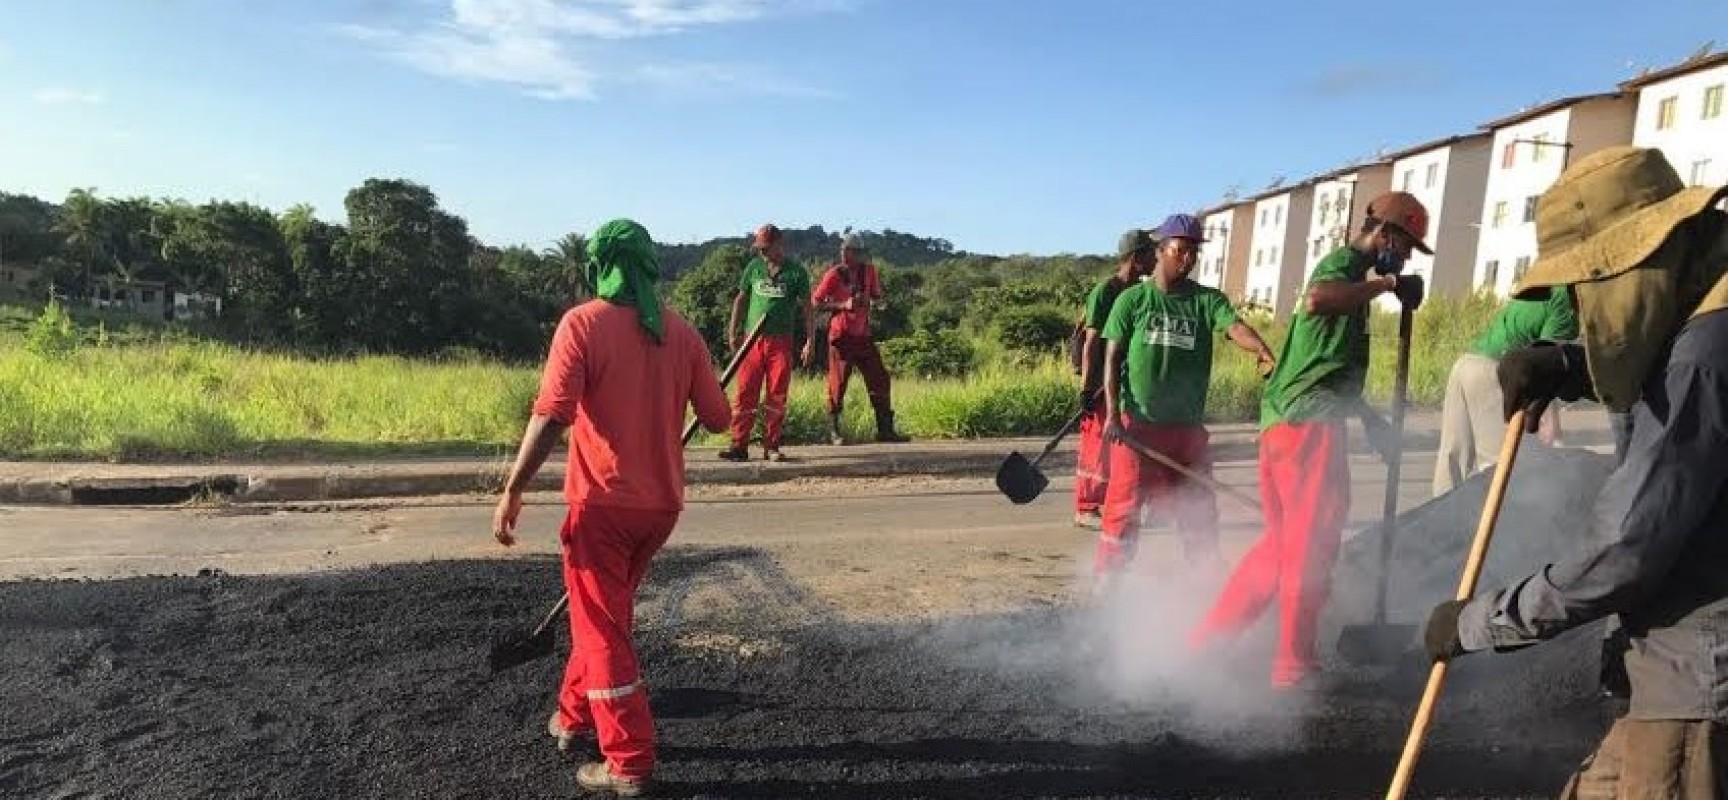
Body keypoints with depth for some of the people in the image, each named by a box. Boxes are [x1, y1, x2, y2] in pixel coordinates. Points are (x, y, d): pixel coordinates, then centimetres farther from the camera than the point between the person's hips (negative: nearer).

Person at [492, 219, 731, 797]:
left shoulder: (583, 323, -10)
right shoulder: (682, 333, 3)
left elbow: (551, 417, -19)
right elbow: (717, 420, 5)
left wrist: (513, 491, -12)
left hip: (603, 501, -5)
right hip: (662, 504, 5)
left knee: (601, 628, 6)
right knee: (604, 613, 24)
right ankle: (574, 716, 40)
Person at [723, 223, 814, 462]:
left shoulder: (796, 271, 2)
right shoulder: (754, 266, 9)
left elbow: (806, 308, 3)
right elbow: (741, 299, 17)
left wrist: (810, 340, -4)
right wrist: (733, 330, 11)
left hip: (781, 341, -2)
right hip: (752, 340, 2)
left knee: (777, 396, 1)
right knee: (745, 393, -2)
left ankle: (771, 446, 9)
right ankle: (739, 445, 1)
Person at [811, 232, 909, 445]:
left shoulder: (869, 271, 7)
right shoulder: (834, 274, -6)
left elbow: (878, 299, 16)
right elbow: (815, 303, -9)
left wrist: (876, 302, -8)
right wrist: (843, 305, -18)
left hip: (863, 335, 5)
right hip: (841, 336, -5)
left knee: (879, 379, 1)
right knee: (838, 383, -2)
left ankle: (885, 429, 8)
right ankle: (833, 431, 10)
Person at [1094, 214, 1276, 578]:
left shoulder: (1207, 300, 4)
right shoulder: (1132, 299, 1)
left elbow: (1235, 326, -16)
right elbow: (1112, 359, -1)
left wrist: (1263, 351, -38)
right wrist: (1112, 414, -11)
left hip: (1187, 426, 2)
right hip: (1135, 423, -2)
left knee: (1198, 508, 11)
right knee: (1124, 505, 1)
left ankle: (1211, 578, 24)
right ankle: (1107, 577, 14)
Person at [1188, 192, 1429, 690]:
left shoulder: (1351, 278, 27)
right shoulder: (1342, 263, -5)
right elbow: (1315, 299, -32)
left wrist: (1369, 418, 32)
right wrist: (1386, 283, -20)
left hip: (1289, 422, 10)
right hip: (1308, 422, -10)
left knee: (1284, 542, 15)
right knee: (1312, 544, -2)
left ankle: (1210, 636, 18)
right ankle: (1294, 665, 8)